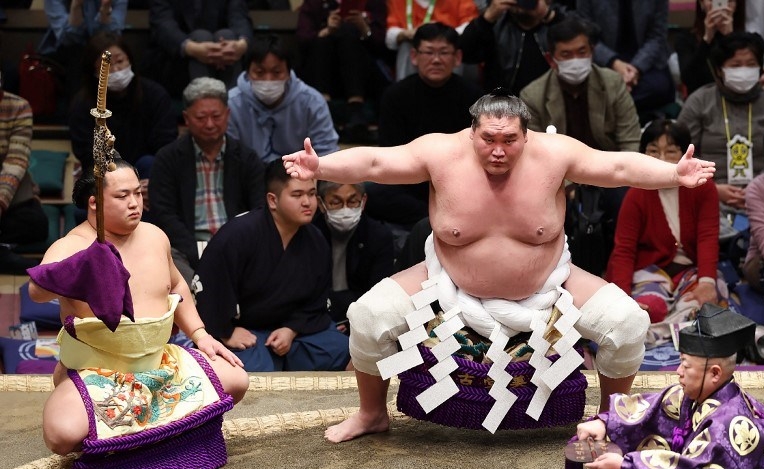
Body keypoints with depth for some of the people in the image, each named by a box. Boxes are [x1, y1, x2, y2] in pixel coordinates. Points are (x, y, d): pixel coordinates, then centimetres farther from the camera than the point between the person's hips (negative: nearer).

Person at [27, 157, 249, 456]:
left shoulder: (154, 236, 4)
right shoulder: (71, 247, -17)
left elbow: (176, 286, 21)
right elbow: (37, 290, -37)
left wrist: (199, 334, 10)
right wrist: (83, 270, -55)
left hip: (158, 361, 6)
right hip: (94, 371, -6)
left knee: (236, 380, -2)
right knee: (64, 434, -32)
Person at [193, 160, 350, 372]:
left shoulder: (317, 243, 0)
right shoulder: (238, 234, -20)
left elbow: (315, 303, 6)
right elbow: (207, 286, -18)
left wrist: (292, 330, -10)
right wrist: (226, 332, -14)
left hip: (295, 329, 6)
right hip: (243, 332, -6)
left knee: (345, 352, -7)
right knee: (258, 371, -33)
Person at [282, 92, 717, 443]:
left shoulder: (554, 153, -20)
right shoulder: (441, 153, -21)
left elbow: (621, 166, -19)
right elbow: (373, 161, -23)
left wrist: (675, 173, -33)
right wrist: (319, 166, -38)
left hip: (547, 285, 0)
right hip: (452, 285, 0)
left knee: (628, 322, -14)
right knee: (369, 315, -15)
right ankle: (373, 414, 12)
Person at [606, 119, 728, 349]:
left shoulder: (703, 188, -1)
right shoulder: (636, 196, -5)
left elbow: (708, 237, -10)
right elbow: (624, 250, -11)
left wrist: (707, 281, -27)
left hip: (692, 269, 3)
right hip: (650, 269, -2)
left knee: (711, 296, -32)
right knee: (651, 306, -37)